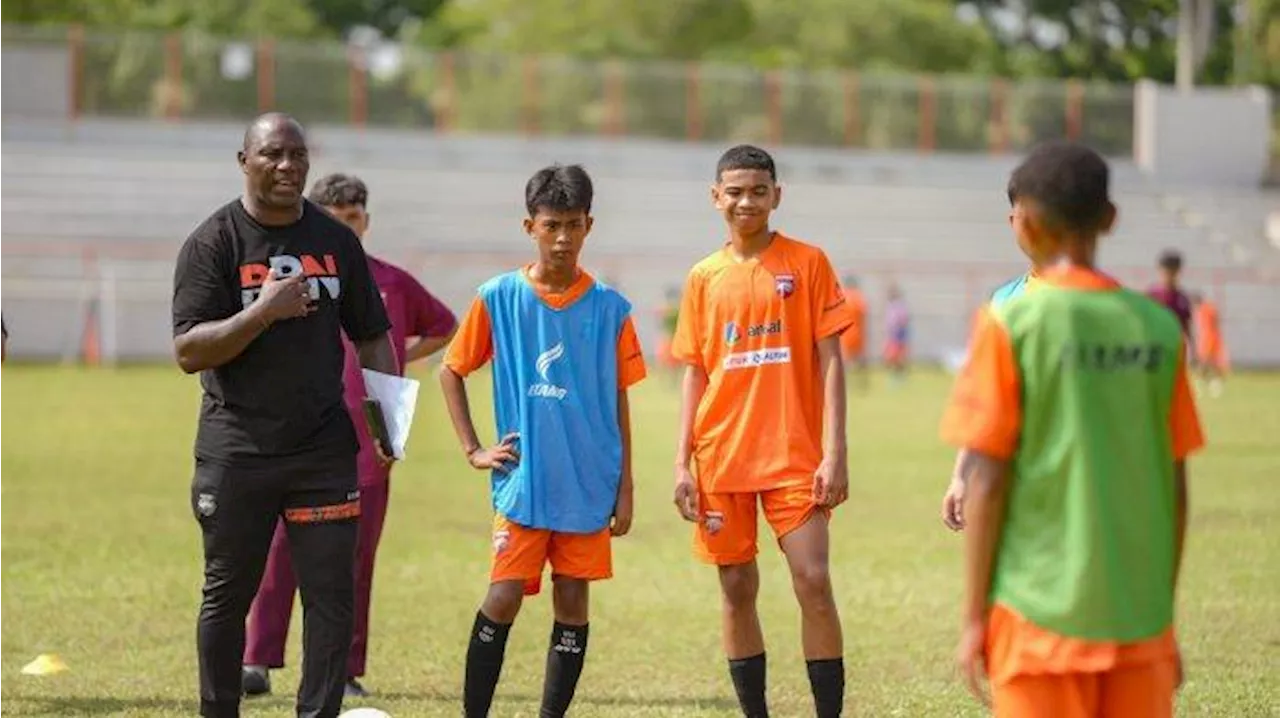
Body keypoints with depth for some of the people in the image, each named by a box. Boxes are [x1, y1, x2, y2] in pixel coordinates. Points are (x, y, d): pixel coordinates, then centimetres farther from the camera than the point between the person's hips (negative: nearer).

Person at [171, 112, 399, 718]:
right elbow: (188, 352, -12)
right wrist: (265, 310, -21)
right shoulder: (213, 242, -4)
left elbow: (371, 336, 16)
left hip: (325, 448, 3)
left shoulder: (337, 241, 8)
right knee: (227, 596, 6)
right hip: (235, 454, -3)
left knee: (332, 594, -1)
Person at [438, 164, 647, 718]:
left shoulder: (608, 307, 3)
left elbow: (619, 402, 7)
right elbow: (450, 372, 9)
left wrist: (624, 489, 6)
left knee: (572, 601, 4)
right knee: (504, 598, -7)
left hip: (589, 485, 2)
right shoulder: (498, 298, -1)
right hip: (522, 481, -1)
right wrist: (474, 451, 2)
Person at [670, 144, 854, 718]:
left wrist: (834, 453, -10)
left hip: (794, 457, -3)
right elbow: (694, 374, 11)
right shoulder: (704, 277, 8)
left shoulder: (807, 263, 0)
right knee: (737, 590, 6)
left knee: (813, 583, -10)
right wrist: (682, 463, 3)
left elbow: (830, 361, -2)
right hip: (721, 459, 3)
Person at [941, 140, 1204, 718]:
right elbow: (1174, 487, 6)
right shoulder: (1159, 329, 3)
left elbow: (988, 480, -8)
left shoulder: (1012, 325, -7)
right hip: (1140, 617, 3)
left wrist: (974, 617, -1)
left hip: (1043, 613, -3)